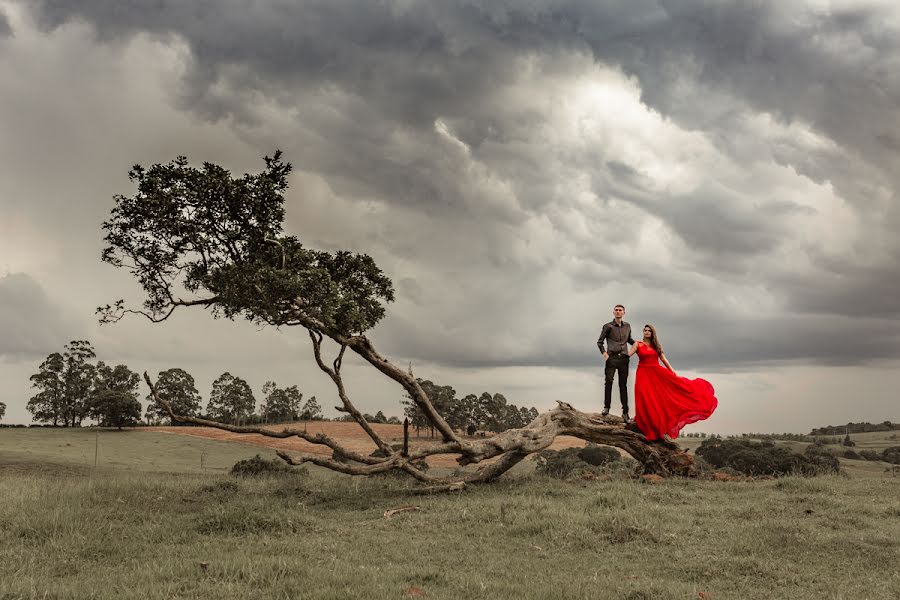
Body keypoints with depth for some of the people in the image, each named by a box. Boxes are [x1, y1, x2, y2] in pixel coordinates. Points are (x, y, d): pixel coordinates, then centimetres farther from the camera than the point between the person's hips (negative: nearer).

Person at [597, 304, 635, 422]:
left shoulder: (627, 326, 17)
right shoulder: (608, 326, 5)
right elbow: (600, 342, 7)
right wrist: (604, 353, -8)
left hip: (624, 358, 3)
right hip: (612, 358, -3)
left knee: (623, 384, 3)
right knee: (609, 381, -17)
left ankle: (625, 412, 4)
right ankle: (606, 407, -11)